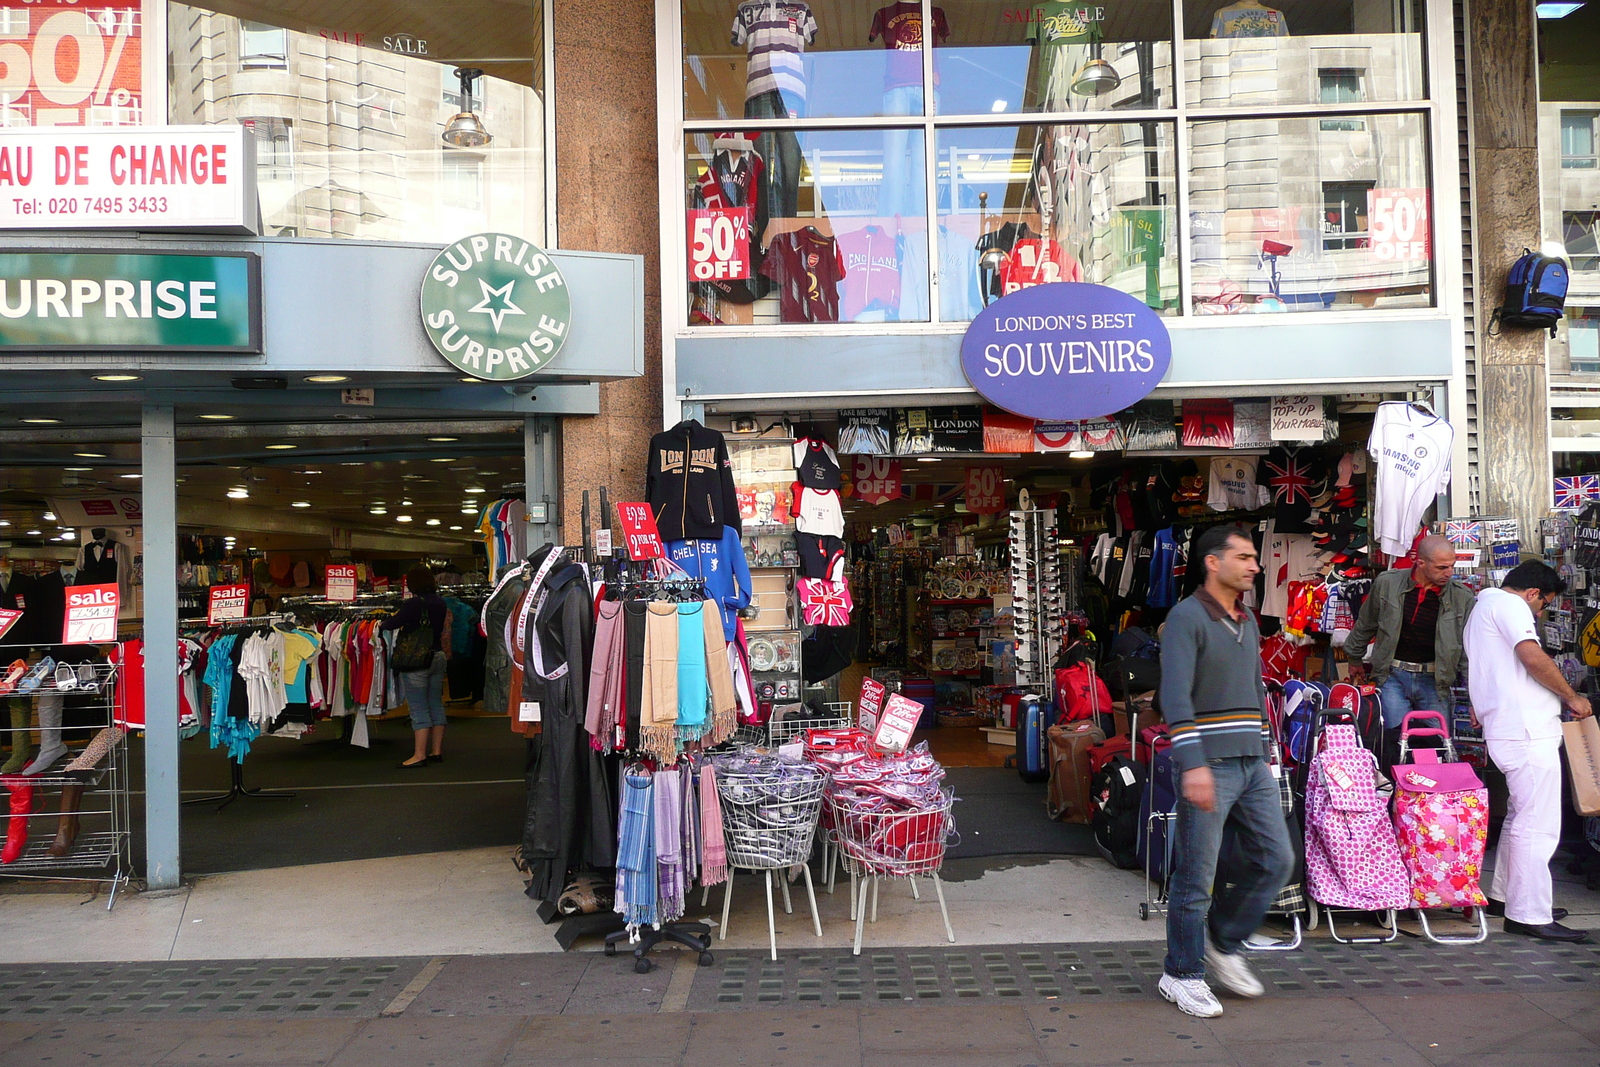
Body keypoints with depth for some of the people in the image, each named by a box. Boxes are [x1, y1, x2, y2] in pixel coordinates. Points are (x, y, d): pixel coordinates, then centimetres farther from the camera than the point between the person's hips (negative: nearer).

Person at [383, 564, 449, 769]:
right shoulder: (440, 602, 5)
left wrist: (385, 621, 10)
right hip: (438, 656, 7)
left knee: (419, 708, -5)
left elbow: (391, 624, -14)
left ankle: (420, 755, -5)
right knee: (436, 704, 11)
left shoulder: (413, 604, -17)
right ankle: (436, 751, 17)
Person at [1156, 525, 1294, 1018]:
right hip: (1209, 765, -8)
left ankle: (1223, 943, 29)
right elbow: (1176, 697, -19)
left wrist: (1264, 751, 19)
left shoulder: (1247, 622, 16)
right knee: (1196, 877, 0)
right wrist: (1193, 764, -27)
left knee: (1274, 861, 9)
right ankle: (1182, 974, 16)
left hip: (1253, 764, 8)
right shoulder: (1187, 617, -10)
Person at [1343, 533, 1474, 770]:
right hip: (1393, 675, -1)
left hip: (1434, 681, 1)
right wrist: (1355, 660, 23)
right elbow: (1365, 625, 12)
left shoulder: (1462, 597, -3)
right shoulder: (1387, 583, -4)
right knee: (1396, 742, -10)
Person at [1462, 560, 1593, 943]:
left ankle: (1503, 895, 28)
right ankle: (1529, 915, -7)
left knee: (1520, 816, 20)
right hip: (1528, 731, -11)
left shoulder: (1482, 607, 25)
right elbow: (1533, 657, -21)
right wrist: (1572, 697, -11)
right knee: (1538, 825, -8)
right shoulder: (1509, 604, -7)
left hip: (1504, 728, 11)